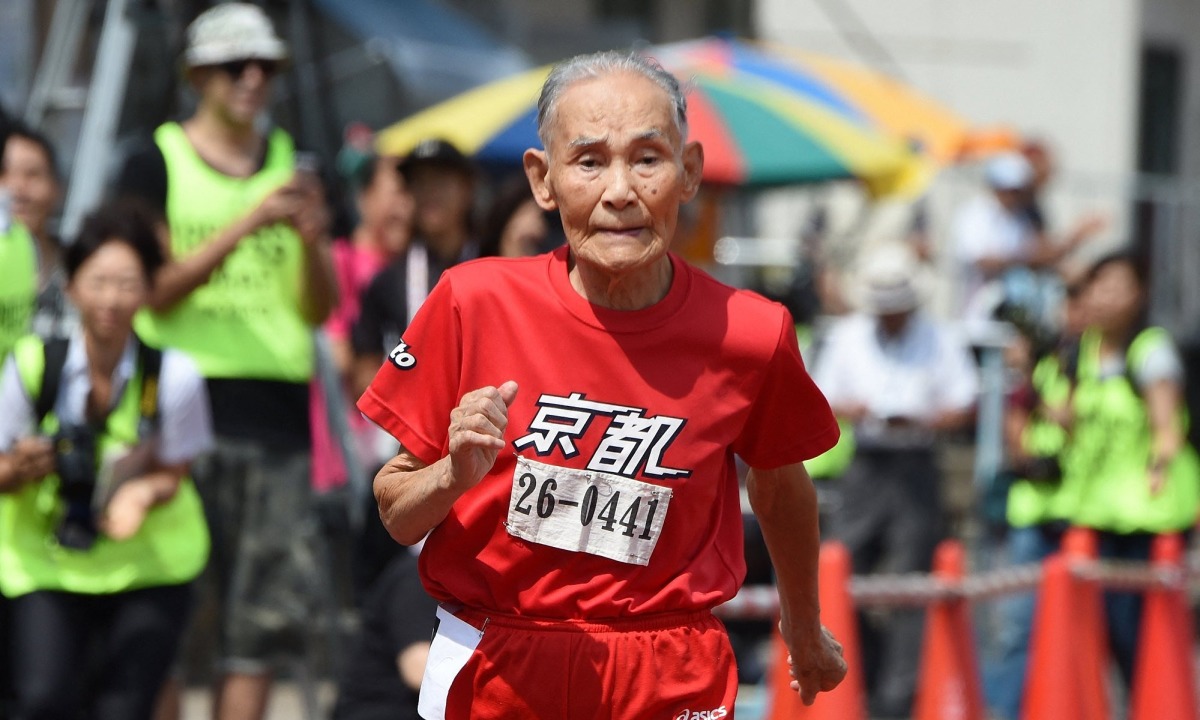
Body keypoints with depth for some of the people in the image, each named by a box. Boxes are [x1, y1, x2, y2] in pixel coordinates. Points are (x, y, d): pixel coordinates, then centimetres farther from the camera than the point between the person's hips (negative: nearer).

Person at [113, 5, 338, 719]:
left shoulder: (292, 165, 15)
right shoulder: (157, 165, 3)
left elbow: (321, 309, 12)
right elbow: (154, 290, -9)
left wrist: (312, 239, -7)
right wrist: (245, 225, -17)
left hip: (280, 414, 4)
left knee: (271, 609, 0)